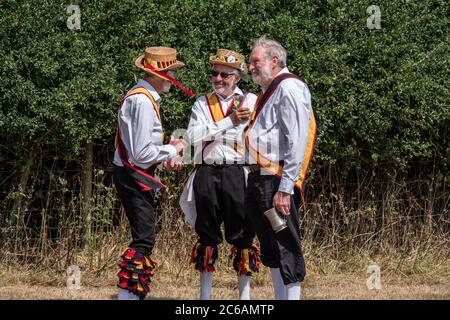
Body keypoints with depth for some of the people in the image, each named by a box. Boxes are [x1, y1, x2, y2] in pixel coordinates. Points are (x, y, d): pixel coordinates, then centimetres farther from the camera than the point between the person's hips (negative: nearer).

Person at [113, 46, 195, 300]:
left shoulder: (142, 97, 12)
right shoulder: (143, 102, -20)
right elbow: (141, 153, -23)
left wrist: (164, 158, 13)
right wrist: (172, 150, -9)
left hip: (135, 177, 11)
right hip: (135, 178, -11)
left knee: (143, 239, 15)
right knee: (144, 241, -13)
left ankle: (134, 295, 20)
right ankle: (127, 294, -16)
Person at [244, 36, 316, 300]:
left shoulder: (289, 88, -11)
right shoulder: (269, 90, 20)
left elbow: (296, 143, -19)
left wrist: (285, 189, -22)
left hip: (277, 182, -10)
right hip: (259, 179, 10)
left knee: (286, 248, -7)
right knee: (270, 248, 14)